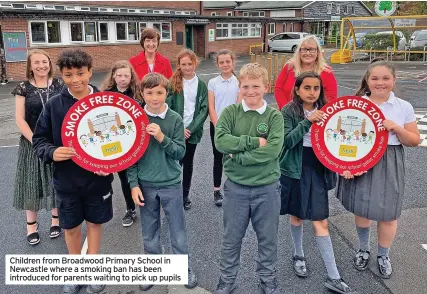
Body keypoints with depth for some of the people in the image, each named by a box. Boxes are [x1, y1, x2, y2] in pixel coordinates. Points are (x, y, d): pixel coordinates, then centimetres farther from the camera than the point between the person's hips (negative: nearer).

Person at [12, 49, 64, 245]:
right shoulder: (23, 88, -2)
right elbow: (20, 119, -5)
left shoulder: (59, 85, 0)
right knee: (32, 183, 7)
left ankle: (55, 219, 30)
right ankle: (31, 224, 22)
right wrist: (35, 141, -14)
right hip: (32, 143, -1)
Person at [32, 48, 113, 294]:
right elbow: (39, 139, 0)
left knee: (95, 222, 17)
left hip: (98, 178, 0)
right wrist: (52, 152, -20)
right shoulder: (54, 104, -7)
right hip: (66, 180, 1)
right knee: (71, 226, 16)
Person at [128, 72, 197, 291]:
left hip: (171, 184, 0)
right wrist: (134, 184, -6)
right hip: (145, 185, 1)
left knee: (178, 232, 11)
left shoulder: (175, 119, -6)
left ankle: (185, 269, 29)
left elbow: (180, 152, -8)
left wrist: (162, 138, -24)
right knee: (149, 234, 14)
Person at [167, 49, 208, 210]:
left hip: (193, 132, 2)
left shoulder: (201, 85, 3)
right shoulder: (173, 83, -2)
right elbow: (168, 108, -6)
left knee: (188, 164, 14)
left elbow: (204, 110, -2)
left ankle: (185, 195, 27)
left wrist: (190, 129, -12)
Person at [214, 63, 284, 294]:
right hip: (235, 187, 0)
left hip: (267, 187, 0)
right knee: (231, 239, 15)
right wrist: (254, 141, -20)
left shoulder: (274, 116, -4)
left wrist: (238, 156, -20)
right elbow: (220, 141, -17)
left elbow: (273, 149, -18)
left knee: (268, 239, 16)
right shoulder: (230, 112, -3)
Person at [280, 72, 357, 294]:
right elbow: (287, 141, -16)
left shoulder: (325, 111, 3)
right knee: (296, 215, 14)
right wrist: (307, 121, -24)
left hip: (317, 170, 2)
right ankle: (298, 255, 39)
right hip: (295, 170, -2)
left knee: (321, 223, 1)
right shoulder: (288, 111, -6)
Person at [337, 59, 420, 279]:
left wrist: (396, 128, -16)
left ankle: (383, 256, 33)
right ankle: (363, 249, 38)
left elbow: (415, 141, 3)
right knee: (361, 209, 11)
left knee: (388, 213, 8)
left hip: (388, 166, 0)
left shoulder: (404, 107, 0)